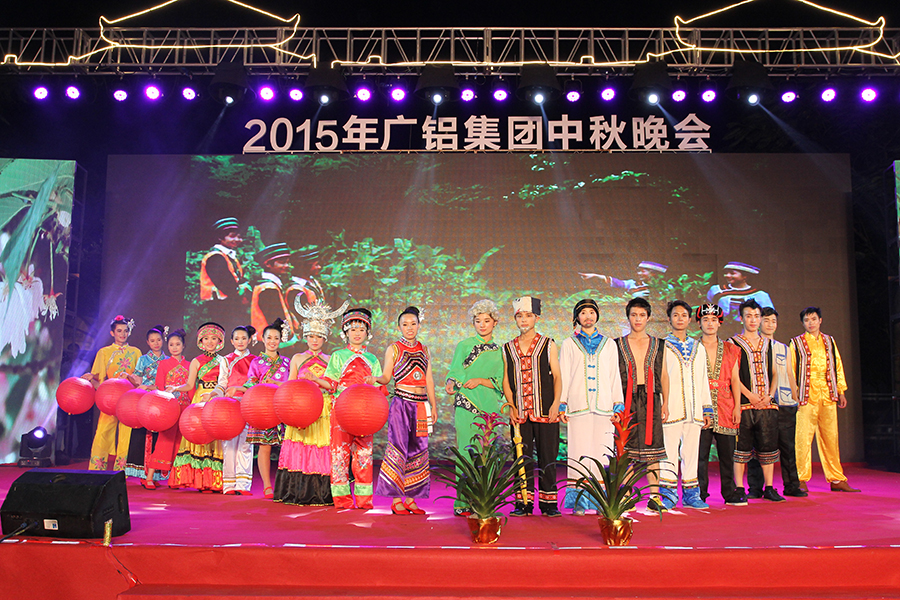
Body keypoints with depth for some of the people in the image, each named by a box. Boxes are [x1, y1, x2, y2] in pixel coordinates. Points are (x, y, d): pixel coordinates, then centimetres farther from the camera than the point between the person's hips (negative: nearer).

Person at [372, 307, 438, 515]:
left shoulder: (424, 350, 15)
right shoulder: (393, 349, 3)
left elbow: (429, 380, 16)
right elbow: (386, 377, -2)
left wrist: (433, 405, 13)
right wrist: (374, 379, -24)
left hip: (421, 405, 5)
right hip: (401, 403, -5)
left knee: (418, 450, 5)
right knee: (399, 448, -7)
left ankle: (410, 498, 12)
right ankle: (395, 499, -1)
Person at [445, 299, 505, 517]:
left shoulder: (498, 351, 15)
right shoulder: (464, 345, 5)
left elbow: (499, 382, 8)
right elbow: (454, 372, -3)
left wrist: (480, 380, -10)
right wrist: (451, 383, -25)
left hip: (489, 407, 4)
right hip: (466, 406, -4)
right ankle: (462, 504, -4)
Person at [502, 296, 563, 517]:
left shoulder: (548, 345, 7)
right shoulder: (508, 348, 12)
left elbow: (557, 377, 4)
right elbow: (506, 381, 12)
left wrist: (556, 403, -9)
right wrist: (511, 407, 0)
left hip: (546, 412, -2)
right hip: (520, 414, 2)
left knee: (547, 457, 1)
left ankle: (548, 503, 11)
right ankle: (523, 503, 13)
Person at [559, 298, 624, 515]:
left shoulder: (609, 345, 16)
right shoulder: (568, 344, 12)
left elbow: (615, 376, 15)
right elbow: (563, 375, 9)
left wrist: (618, 404, 7)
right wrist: (561, 404, 1)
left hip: (604, 405, 1)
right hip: (578, 406, -1)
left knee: (603, 452, -3)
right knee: (579, 452, -4)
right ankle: (578, 502, 2)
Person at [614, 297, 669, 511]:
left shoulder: (658, 345, 12)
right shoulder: (618, 345, 7)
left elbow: (664, 375, 13)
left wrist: (665, 403, 7)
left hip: (651, 401, 1)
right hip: (626, 401, -1)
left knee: (652, 448, 1)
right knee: (625, 449, -1)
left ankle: (654, 496, 6)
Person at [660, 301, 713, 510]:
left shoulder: (699, 348, 17)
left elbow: (704, 380, 18)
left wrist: (707, 409, 13)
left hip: (694, 410, 4)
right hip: (671, 410, -4)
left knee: (691, 451, 7)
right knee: (669, 453, -5)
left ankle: (691, 494, 16)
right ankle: (668, 495, 4)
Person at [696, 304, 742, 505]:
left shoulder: (730, 350, 14)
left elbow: (735, 380, 11)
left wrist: (737, 406, 2)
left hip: (725, 405, 2)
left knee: (727, 454, 5)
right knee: (700, 453, -3)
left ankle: (729, 493, 15)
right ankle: (700, 494, 5)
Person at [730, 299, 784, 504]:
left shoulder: (767, 343, 16)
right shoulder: (734, 343, 1)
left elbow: (773, 373, 16)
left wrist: (769, 395, 1)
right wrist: (750, 395, -13)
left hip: (767, 403, 5)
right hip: (744, 403, -4)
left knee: (768, 445, 7)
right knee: (742, 447, -3)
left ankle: (769, 488, 17)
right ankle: (739, 490, 3)